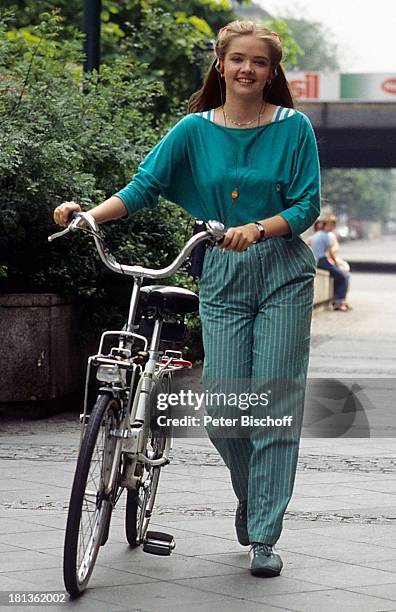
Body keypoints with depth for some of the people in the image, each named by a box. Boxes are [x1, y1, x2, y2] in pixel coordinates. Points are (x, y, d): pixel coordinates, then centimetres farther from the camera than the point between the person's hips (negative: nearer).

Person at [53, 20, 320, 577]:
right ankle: (251, 495, 29)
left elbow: (307, 206, -5)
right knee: (222, 410, -2)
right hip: (222, 280, 2)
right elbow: (144, 186, -4)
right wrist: (88, 215, -19)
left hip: (282, 275, -2)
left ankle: (264, 537, 3)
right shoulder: (196, 129, 4)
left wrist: (258, 229, -21)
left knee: (275, 405, -5)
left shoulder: (294, 127, -1)